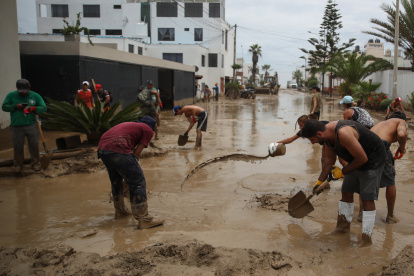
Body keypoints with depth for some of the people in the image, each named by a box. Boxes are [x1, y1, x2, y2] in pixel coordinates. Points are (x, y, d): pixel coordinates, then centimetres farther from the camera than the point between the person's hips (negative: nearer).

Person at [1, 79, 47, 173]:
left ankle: (35, 163, 21)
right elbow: (4, 107, 2)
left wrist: (34, 108, -20)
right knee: (18, 147, 7)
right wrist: (15, 106, -15)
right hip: (16, 127, 0)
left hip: (31, 126, 0)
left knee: (34, 145, 5)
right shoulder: (11, 95, 3)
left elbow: (43, 108, -1)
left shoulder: (35, 96, 2)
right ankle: (18, 165, 23)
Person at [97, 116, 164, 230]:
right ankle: (144, 219, 0)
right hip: (117, 151, -8)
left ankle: (120, 211, 42)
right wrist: (131, 170, 14)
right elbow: (137, 152, 5)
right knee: (138, 183, -1)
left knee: (116, 181, 26)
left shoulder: (129, 125, 34)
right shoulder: (148, 130, 13)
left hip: (102, 149, 8)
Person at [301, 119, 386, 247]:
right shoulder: (327, 133, -7)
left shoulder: (343, 134, -36)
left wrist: (343, 172, -15)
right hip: (356, 159, 9)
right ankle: (343, 226, 29)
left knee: (367, 197, -11)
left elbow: (362, 158, -28)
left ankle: (367, 238, -3)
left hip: (372, 158, -9)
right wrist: (320, 180, 11)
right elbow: (329, 159, 9)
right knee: (346, 192, 13)